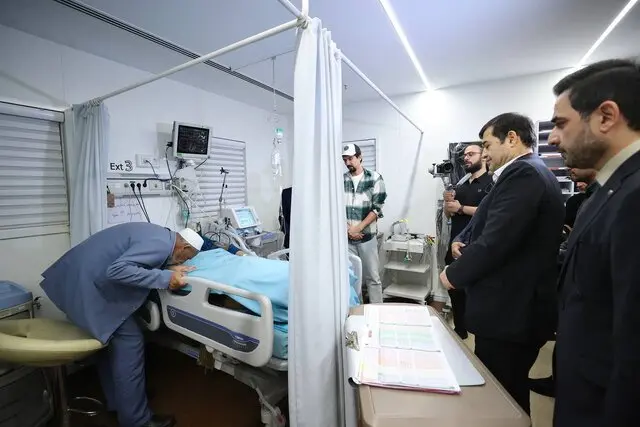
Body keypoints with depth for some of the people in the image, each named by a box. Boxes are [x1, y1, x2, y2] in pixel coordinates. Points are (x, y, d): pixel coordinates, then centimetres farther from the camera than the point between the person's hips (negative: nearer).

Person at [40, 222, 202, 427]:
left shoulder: (158, 235, 8)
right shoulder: (159, 244, -23)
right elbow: (118, 270, -30)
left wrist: (169, 268, -2)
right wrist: (165, 278, -25)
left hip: (84, 277, 11)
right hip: (88, 284, -11)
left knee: (110, 340, 21)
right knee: (129, 343, -6)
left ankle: (117, 401, 39)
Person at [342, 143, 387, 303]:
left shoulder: (374, 178, -2)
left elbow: (377, 208, -7)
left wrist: (358, 228, -13)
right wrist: (348, 230, -8)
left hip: (367, 236, -2)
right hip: (346, 238, 2)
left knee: (372, 277, 7)